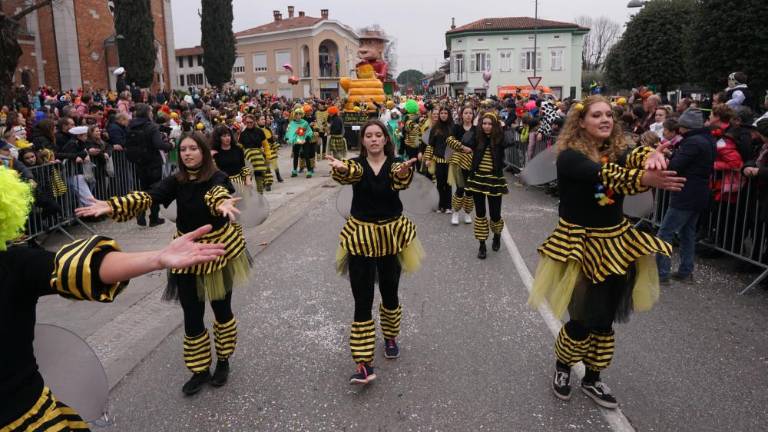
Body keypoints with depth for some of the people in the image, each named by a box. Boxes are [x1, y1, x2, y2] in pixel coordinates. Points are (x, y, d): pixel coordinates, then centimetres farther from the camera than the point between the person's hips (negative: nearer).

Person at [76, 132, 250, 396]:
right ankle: (200, 370, 26)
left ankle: (223, 361, 35)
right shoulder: (176, 181, -4)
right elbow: (149, 196, -19)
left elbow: (218, 193, -38)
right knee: (192, 316, 6)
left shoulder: (217, 177, -15)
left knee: (222, 309, 12)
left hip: (219, 250, -3)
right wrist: (112, 206, -35)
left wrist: (223, 204, -63)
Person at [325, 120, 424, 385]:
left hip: (392, 235, 1)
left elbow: (402, 182, -27)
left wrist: (404, 172, -51)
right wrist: (339, 168, -53)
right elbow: (347, 174, -29)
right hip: (360, 236, -1)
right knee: (362, 301, -3)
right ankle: (364, 364, 2)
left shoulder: (395, 164, -3)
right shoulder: (356, 164, -4)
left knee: (389, 293, 15)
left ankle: (390, 337, 43)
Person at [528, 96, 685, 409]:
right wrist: (645, 178, -50)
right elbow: (602, 174, -34)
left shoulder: (616, 151, 2)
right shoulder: (569, 156, -15)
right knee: (584, 321, 1)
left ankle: (591, 379, 35)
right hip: (581, 246, -5)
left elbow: (636, 157, -21)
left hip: (616, 244, 6)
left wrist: (654, 156, -45)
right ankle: (561, 365, 32)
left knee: (605, 322, 14)